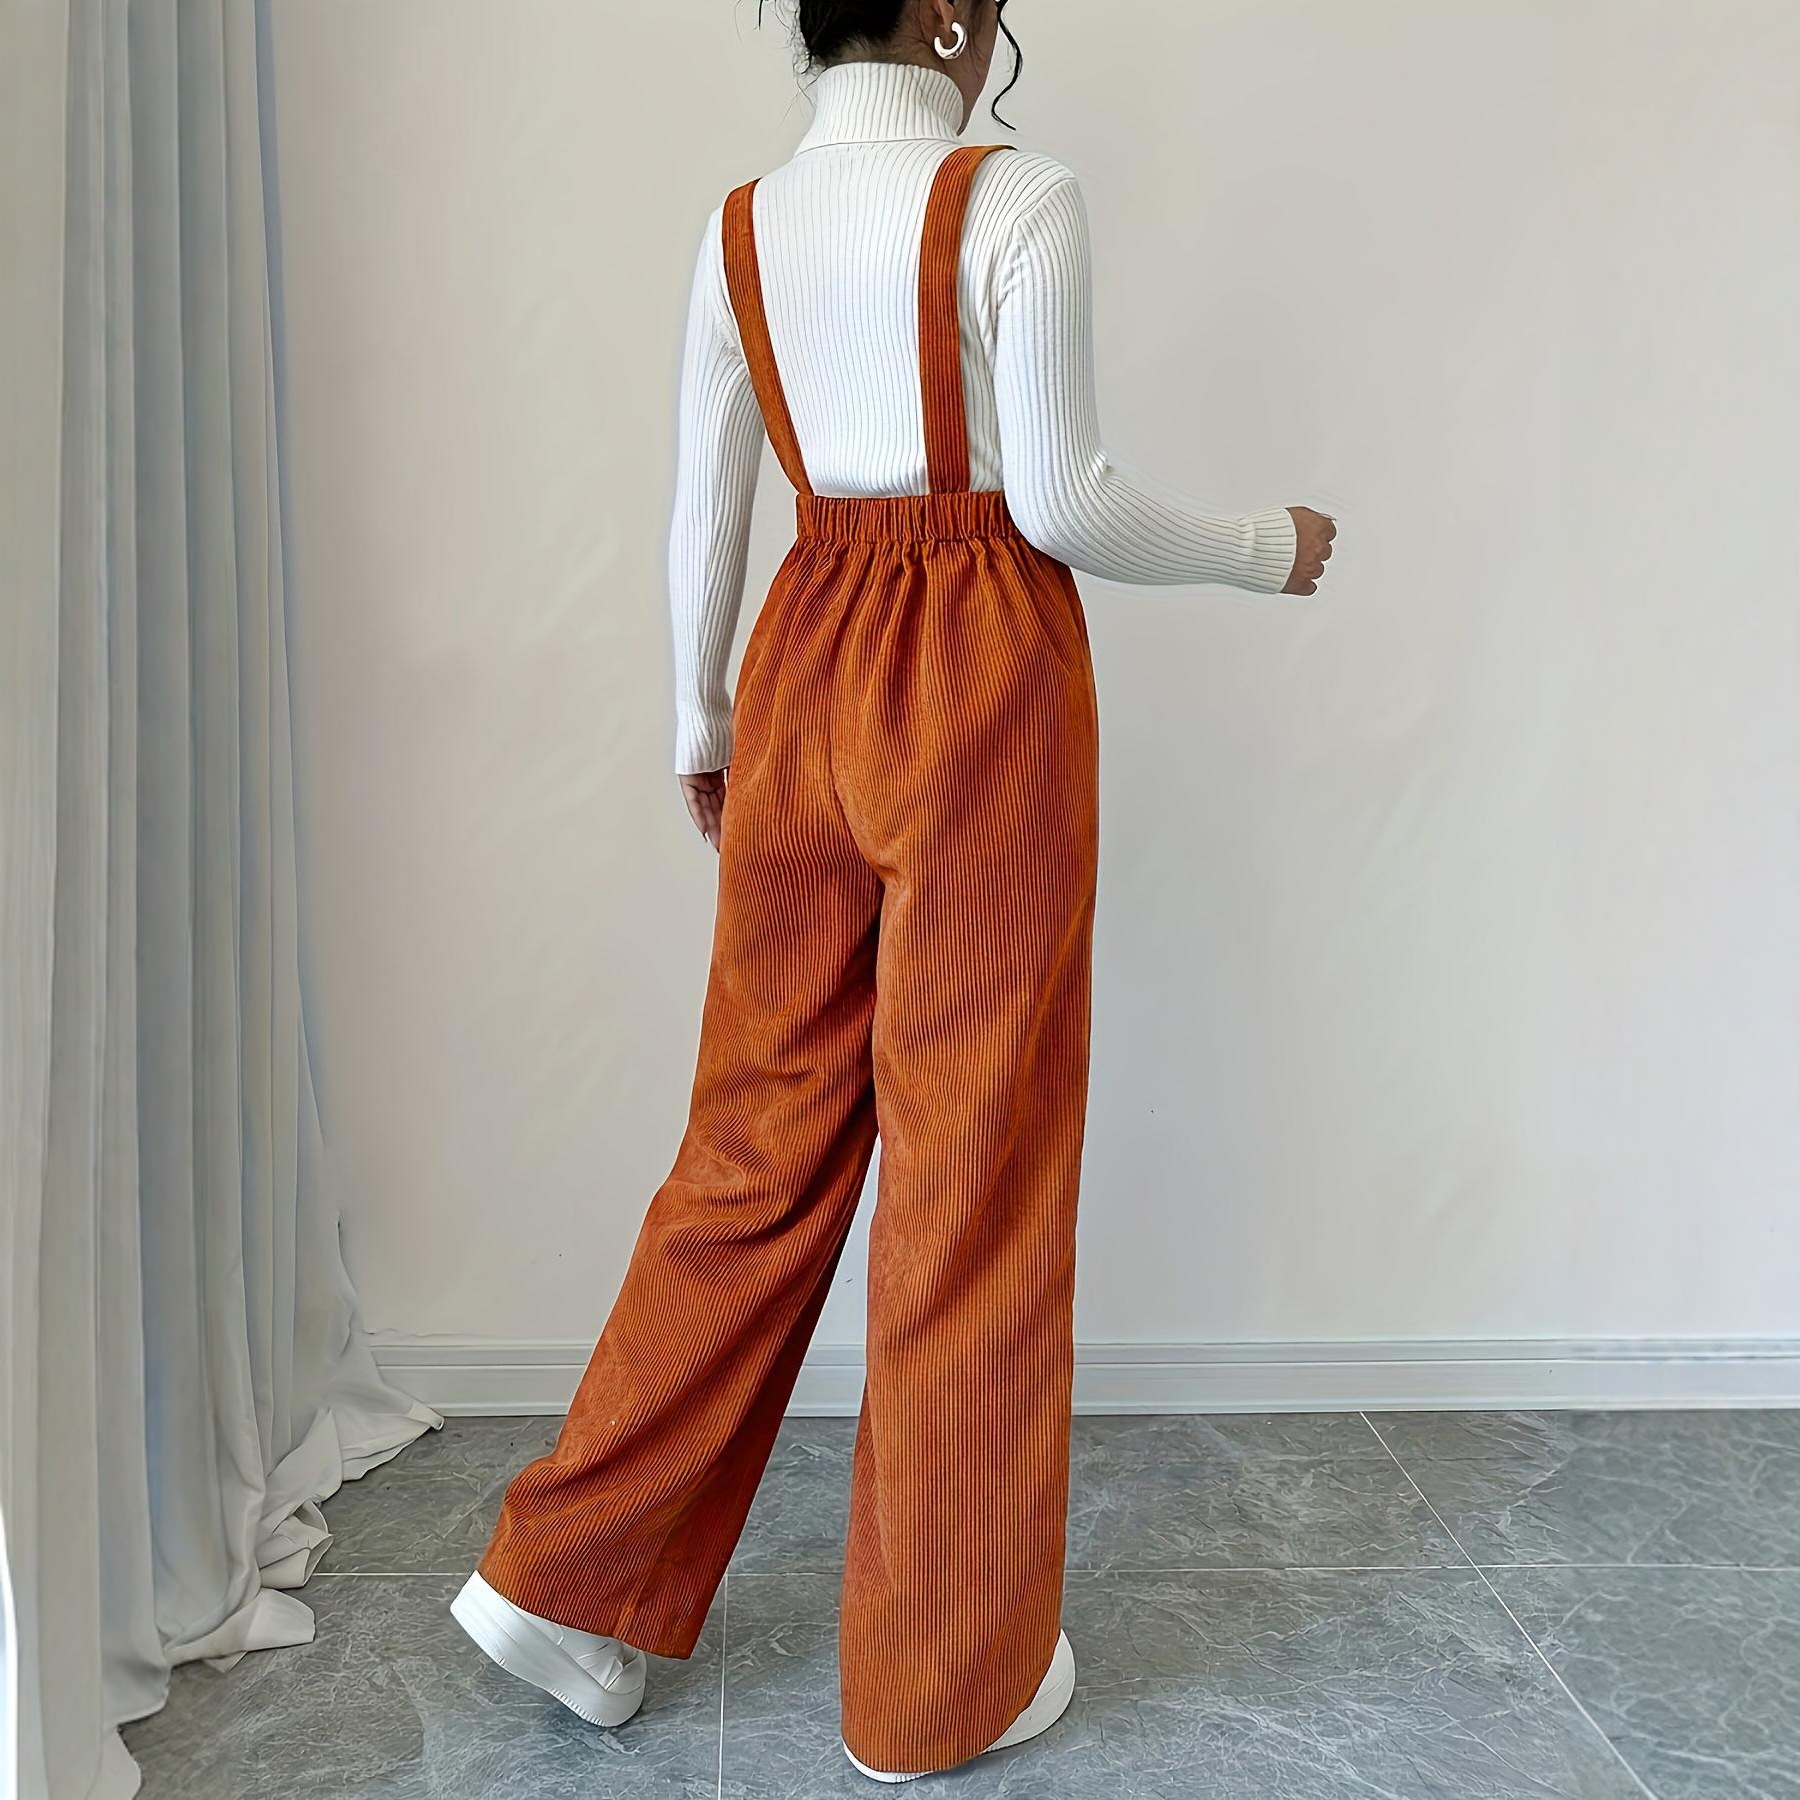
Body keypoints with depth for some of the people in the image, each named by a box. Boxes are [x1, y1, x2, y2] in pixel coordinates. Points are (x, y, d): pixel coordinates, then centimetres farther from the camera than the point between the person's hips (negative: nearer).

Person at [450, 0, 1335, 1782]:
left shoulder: (741, 224, 8)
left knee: (766, 1127, 15)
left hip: (807, 666, 6)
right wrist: (1263, 548, 4)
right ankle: (941, 1679, 21)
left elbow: (703, 510, 10)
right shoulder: (1015, 199, -9)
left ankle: (571, 1575, 23)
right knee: (974, 1164, 4)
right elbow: (1061, 500, -12)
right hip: (983, 671, -6)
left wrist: (702, 725, 20)